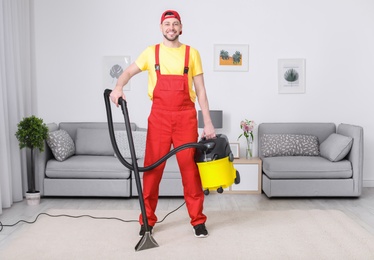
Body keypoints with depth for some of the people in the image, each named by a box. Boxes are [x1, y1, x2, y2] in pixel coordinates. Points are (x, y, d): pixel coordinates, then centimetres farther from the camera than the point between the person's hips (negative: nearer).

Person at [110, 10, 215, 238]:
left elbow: (201, 90, 4)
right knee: (152, 168, 3)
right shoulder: (151, 52, 8)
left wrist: (208, 122, -2)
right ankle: (148, 219, 17)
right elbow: (129, 72, 8)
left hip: (186, 117, 0)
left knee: (190, 168, 1)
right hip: (159, 117, 1)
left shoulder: (192, 53, 6)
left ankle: (198, 220, 15)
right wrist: (118, 87, -16)